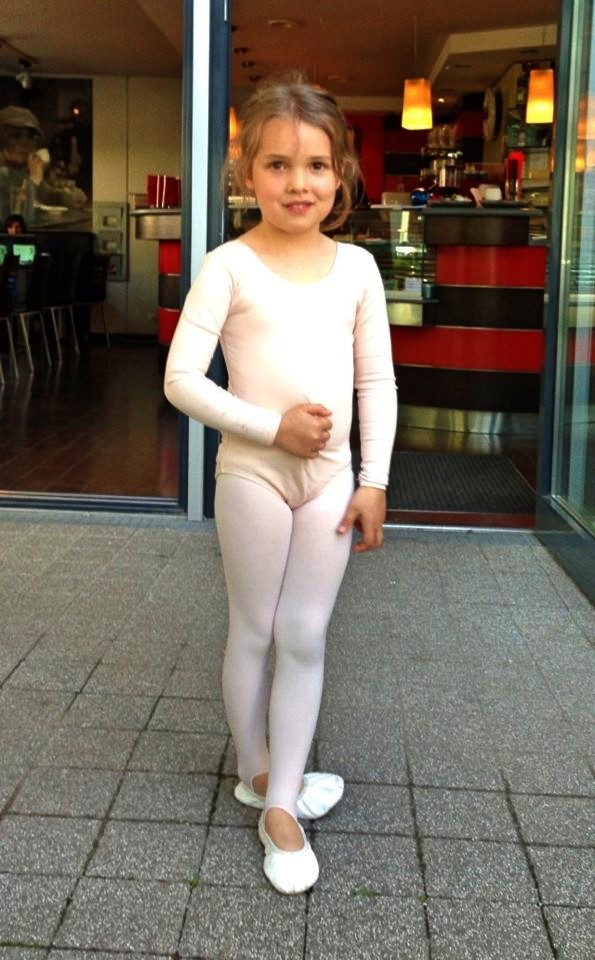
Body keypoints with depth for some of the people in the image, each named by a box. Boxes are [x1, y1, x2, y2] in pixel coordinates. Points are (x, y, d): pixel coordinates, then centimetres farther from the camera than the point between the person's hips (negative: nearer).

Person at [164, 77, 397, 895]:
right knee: (254, 631, 10)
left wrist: (374, 480, 1)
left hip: (332, 477, 3)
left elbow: (378, 381, 6)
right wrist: (272, 427, -19)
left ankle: (280, 804, 16)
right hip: (253, 473, -3)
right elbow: (181, 379, -13)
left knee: (306, 638, 5)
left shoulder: (356, 267, 2)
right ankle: (258, 772, 32)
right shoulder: (230, 266, -9)